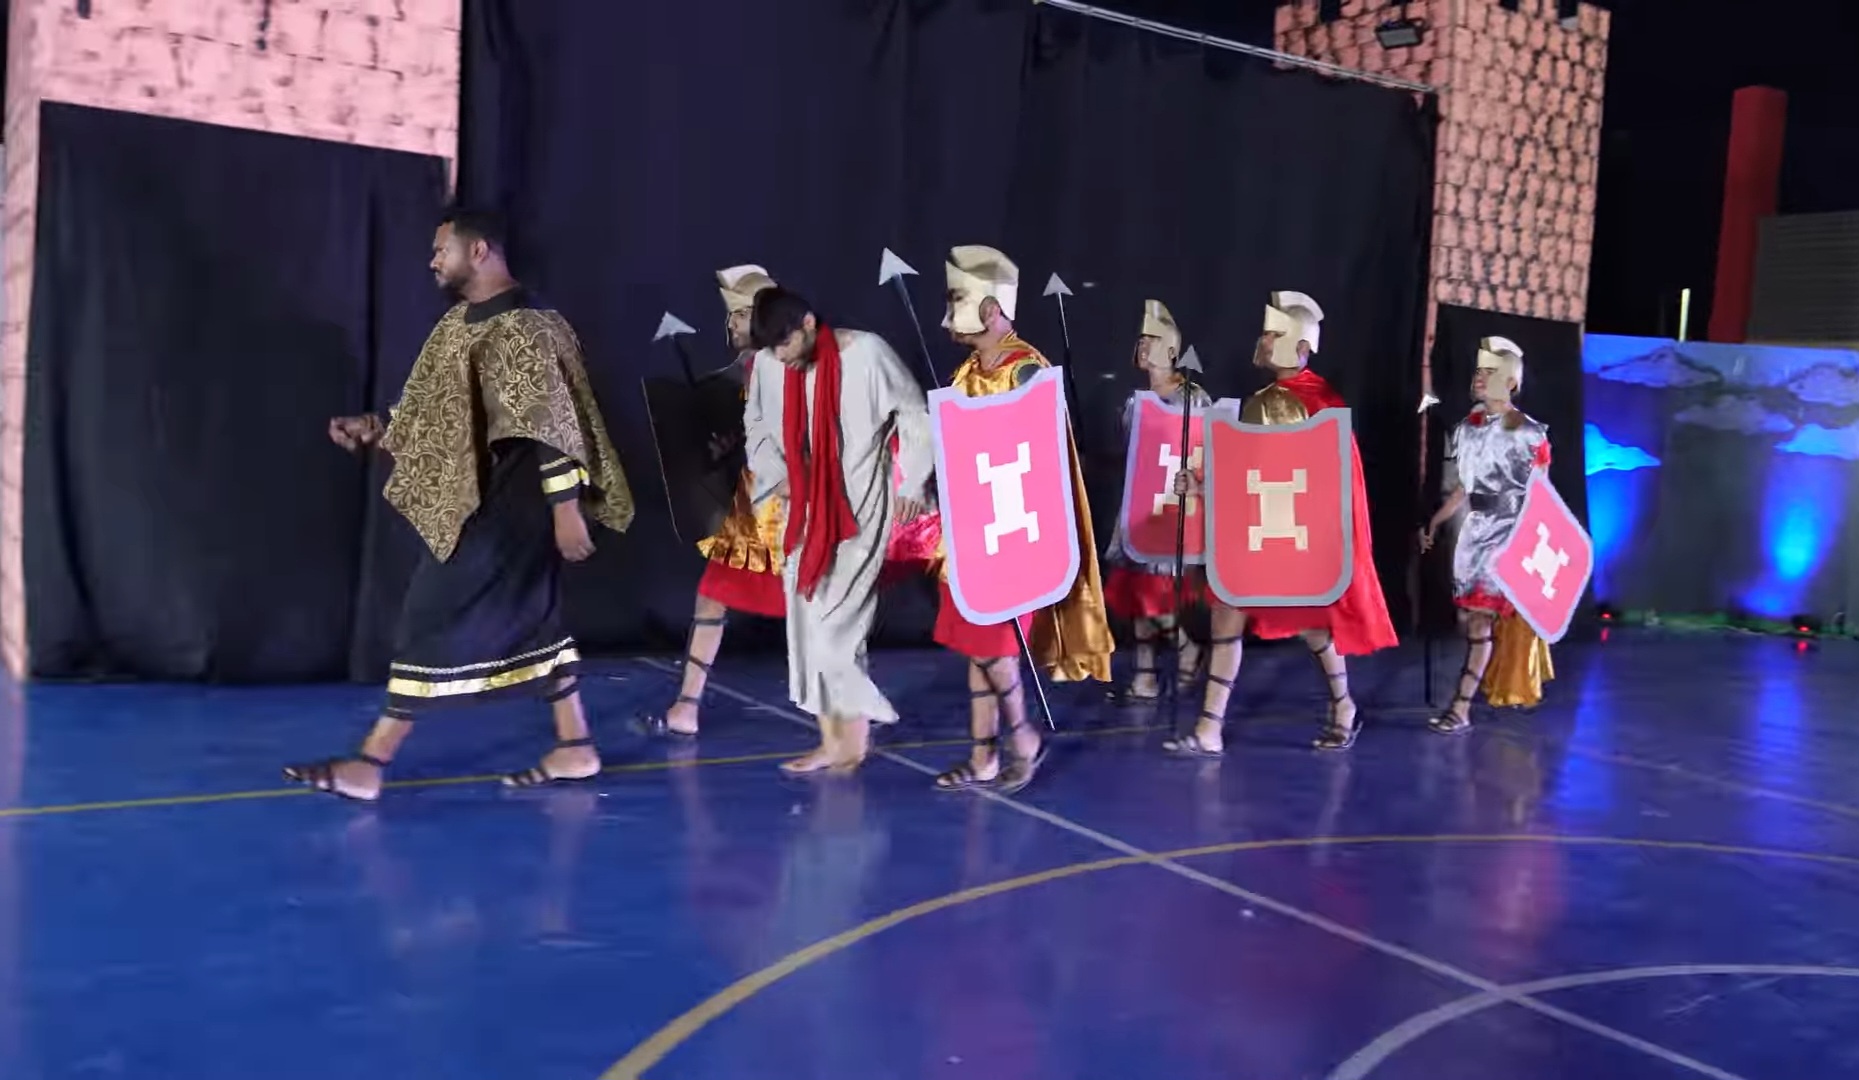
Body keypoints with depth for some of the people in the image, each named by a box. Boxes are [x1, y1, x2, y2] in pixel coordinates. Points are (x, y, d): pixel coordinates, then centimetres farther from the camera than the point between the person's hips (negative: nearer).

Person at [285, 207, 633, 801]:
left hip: (505, 503, -10)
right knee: (529, 615, 12)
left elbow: (552, 423, -21)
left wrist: (566, 510, -22)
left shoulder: (520, 327, -17)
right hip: (472, 494, 10)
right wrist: (376, 428, 9)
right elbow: (442, 412, 21)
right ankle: (575, 747, 19)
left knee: (437, 618, -6)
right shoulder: (462, 322, 14)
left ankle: (370, 763, 1)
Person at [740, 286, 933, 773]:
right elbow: (756, 425, 16)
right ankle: (832, 739, 14)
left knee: (835, 624, -10)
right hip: (803, 511, 6)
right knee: (806, 623, 5)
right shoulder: (767, 365, -2)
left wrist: (911, 482, -4)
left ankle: (853, 736, 7)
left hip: (860, 508, -5)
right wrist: (776, 475, 3)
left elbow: (916, 414, -5)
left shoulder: (867, 353, -16)